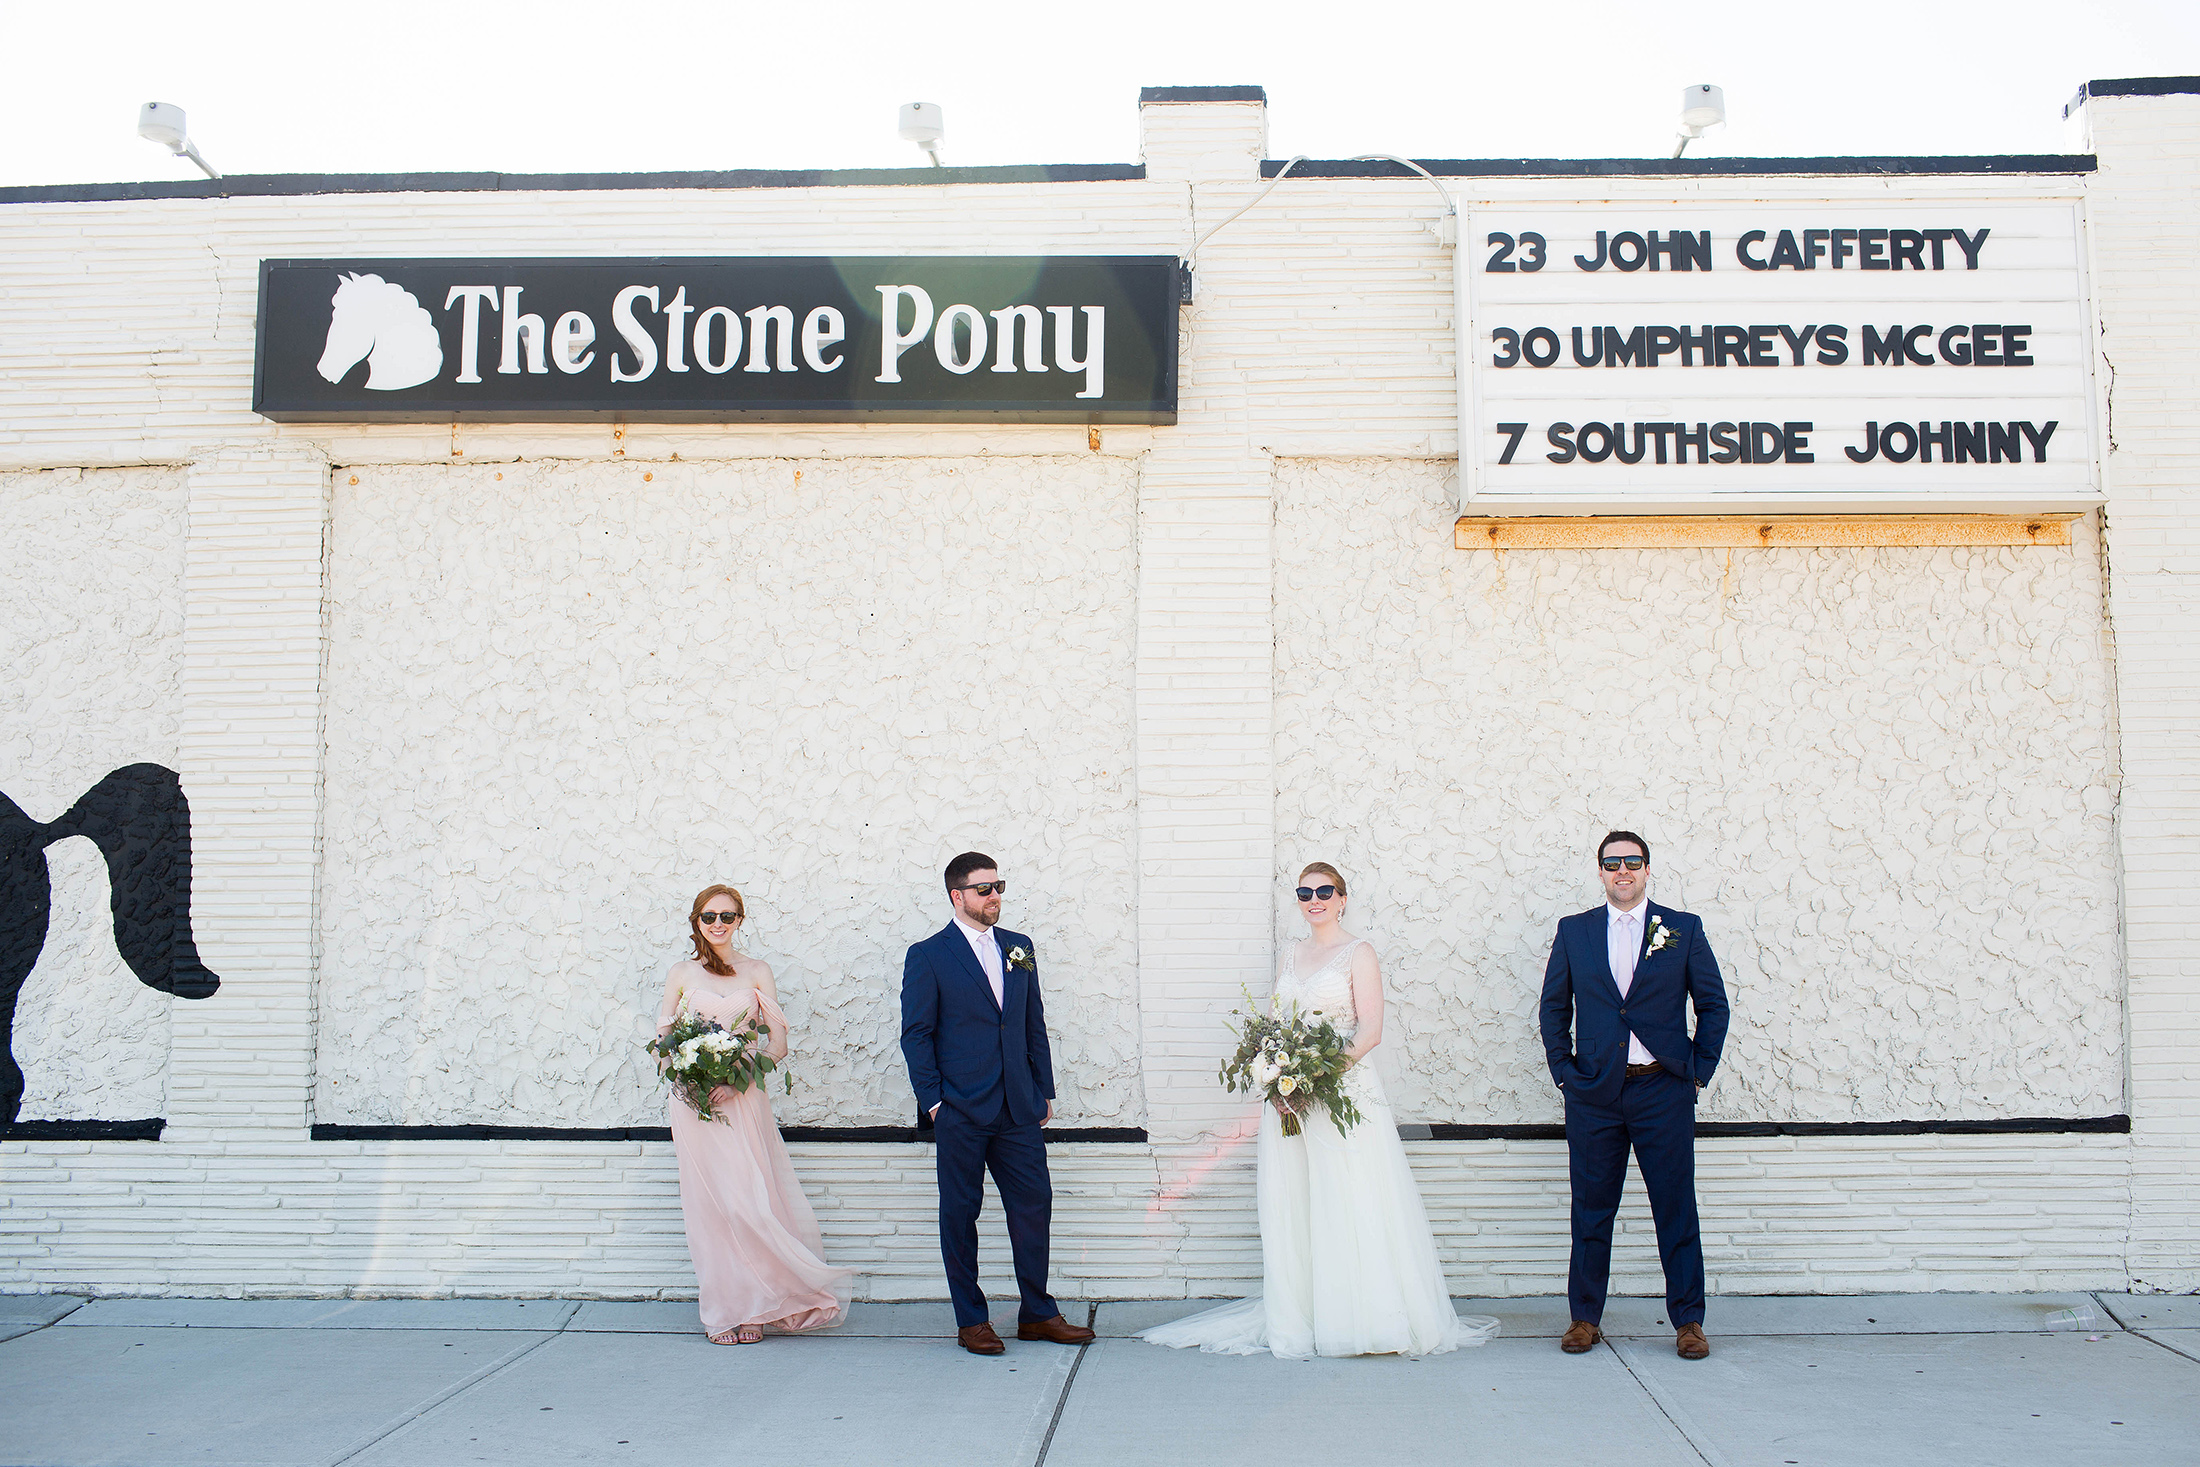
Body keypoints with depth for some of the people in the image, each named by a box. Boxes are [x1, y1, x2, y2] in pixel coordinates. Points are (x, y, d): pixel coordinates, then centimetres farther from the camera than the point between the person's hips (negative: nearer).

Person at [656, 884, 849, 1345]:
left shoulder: (757, 972, 5)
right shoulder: (681, 974, 7)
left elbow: (777, 1043, 3)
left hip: (744, 1099, 0)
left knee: (749, 1199, -5)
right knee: (709, 1203, 1)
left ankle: (752, 1308, 6)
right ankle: (722, 1311, 8)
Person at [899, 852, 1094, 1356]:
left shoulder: (1019, 948, 11)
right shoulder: (927, 956, -3)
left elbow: (1034, 1024, 15)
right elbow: (916, 1034, -4)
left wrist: (1045, 1090, 11)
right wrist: (933, 1101, -9)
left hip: (1018, 1108, 4)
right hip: (960, 1112, -4)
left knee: (1034, 1206, 6)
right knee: (960, 1215, 5)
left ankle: (1037, 1314, 18)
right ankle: (971, 1320, 16)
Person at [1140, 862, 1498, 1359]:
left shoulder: (1358, 953, -1)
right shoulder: (1292, 955, 16)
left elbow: (1371, 1030, -9)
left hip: (1345, 1090, -5)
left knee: (1351, 1207, -6)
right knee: (1293, 1207, 5)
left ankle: (1367, 1321, 2)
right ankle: (1298, 1320, 12)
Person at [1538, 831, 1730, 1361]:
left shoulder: (1684, 929, 4)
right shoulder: (1573, 931, 7)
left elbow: (1713, 1005, 7)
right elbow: (1554, 1005, 12)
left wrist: (1699, 1070, 2)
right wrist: (1562, 1070, 4)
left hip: (1664, 1090, -1)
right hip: (1594, 1093, 1)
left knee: (1676, 1208, 3)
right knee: (1591, 1211, 6)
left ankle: (1688, 1319, 15)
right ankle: (1585, 1317, 16)